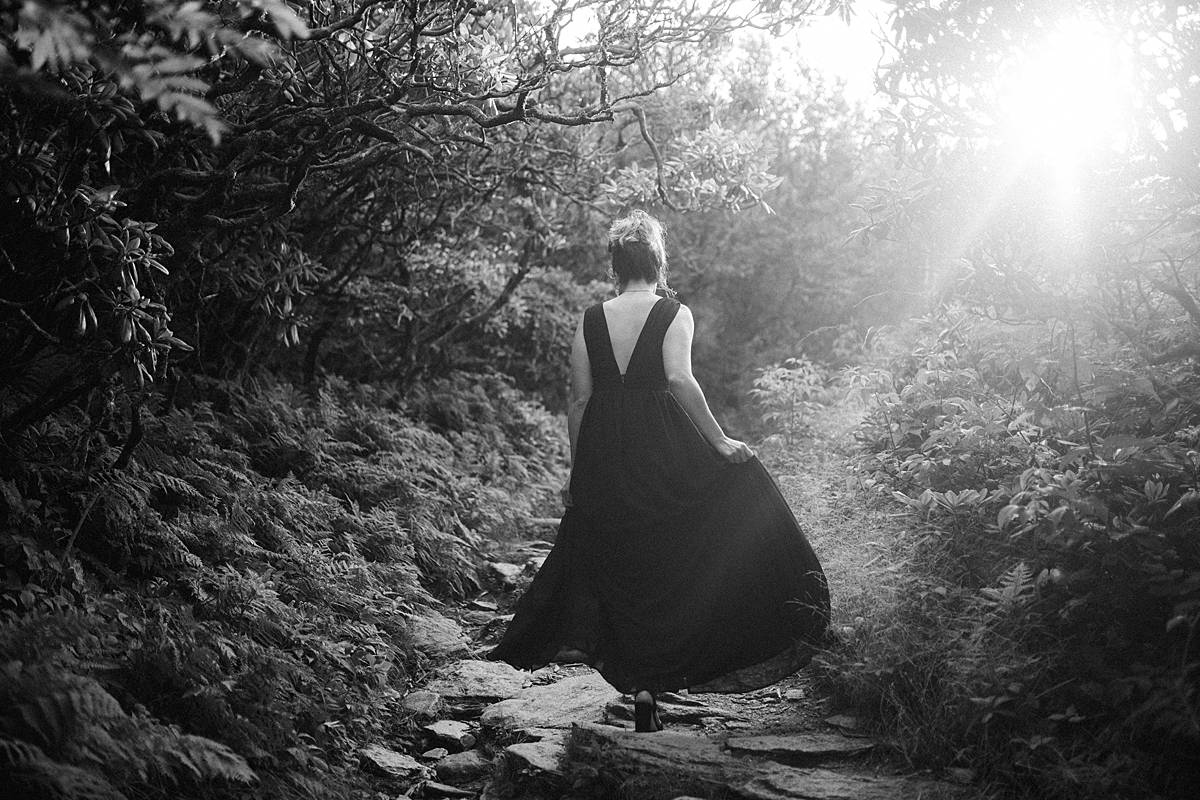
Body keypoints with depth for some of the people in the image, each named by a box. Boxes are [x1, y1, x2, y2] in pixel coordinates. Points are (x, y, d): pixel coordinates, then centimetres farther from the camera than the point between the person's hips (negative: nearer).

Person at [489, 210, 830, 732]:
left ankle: (635, 678, 13)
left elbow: (579, 400, 5)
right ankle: (653, 681, 4)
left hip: (604, 454, 3)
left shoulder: (591, 320, 5)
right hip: (662, 450, -3)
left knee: (615, 563, 12)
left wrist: (578, 472, 11)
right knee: (666, 561, 8)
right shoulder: (674, 313, -4)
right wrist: (720, 442, -12)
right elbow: (680, 381, -18)